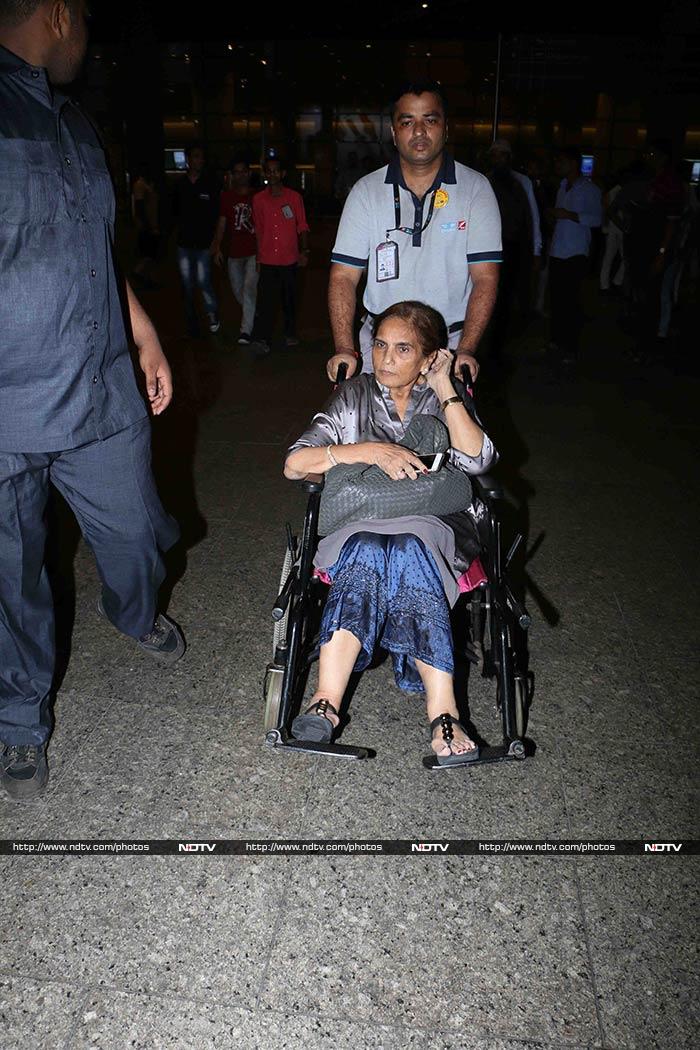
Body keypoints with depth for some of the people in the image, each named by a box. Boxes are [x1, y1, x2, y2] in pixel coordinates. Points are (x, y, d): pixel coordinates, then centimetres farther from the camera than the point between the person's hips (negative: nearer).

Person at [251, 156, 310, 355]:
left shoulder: (294, 197, 1)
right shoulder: (259, 199, 5)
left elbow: (302, 226, 4)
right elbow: (259, 229, 11)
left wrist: (304, 251, -4)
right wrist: (259, 255, 11)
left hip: (289, 258, 0)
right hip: (267, 259, 0)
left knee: (289, 298, 11)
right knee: (265, 299, -8)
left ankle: (290, 334, 25)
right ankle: (263, 339, -8)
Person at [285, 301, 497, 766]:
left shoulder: (444, 400, 14)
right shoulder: (354, 396, 12)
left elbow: (477, 460, -7)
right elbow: (295, 463, -1)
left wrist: (443, 386, -5)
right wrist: (371, 451, -13)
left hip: (424, 524, 0)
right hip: (356, 523, 0)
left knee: (407, 552, -37)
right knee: (369, 551, -37)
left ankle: (442, 717, -46)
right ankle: (326, 701, -48)